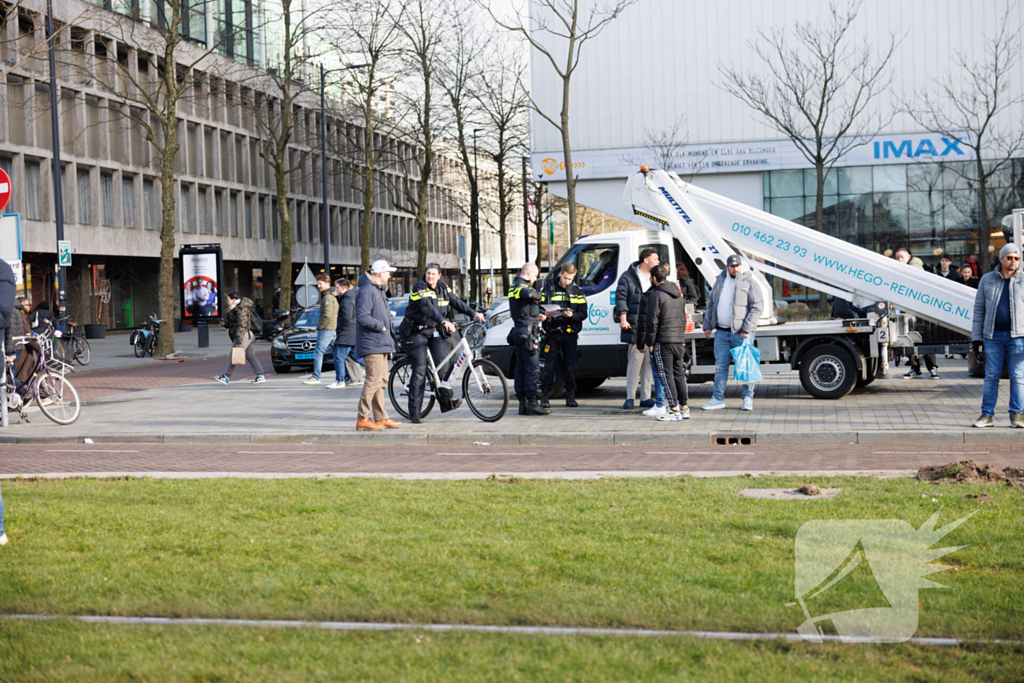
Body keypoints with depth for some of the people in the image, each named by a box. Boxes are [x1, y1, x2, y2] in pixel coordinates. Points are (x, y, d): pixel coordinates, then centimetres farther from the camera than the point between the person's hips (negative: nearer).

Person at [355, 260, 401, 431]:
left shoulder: (379, 291, 20)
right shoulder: (367, 291, -14)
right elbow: (362, 317, -23)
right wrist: (381, 326, -16)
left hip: (381, 343, 11)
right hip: (371, 344, -11)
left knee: (382, 380, 12)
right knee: (374, 380, -13)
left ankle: (381, 418, 16)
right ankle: (362, 419, -10)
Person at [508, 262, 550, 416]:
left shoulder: (514, 287, 18)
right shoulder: (522, 286, -13)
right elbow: (530, 294, -35)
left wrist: (536, 316, 10)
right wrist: (537, 295, -12)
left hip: (518, 331, 10)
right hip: (527, 331, -10)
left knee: (521, 368, 11)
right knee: (532, 368, -9)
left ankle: (523, 403, 14)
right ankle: (532, 404, -10)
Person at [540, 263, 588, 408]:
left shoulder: (577, 291, 7)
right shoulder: (549, 290, 6)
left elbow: (583, 314, 2)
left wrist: (572, 315, -18)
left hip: (570, 335, 1)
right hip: (552, 334, -1)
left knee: (570, 366, 2)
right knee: (549, 365, -2)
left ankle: (570, 396, 10)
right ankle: (545, 396, 5)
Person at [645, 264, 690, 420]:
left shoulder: (656, 295, -10)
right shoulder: (679, 295, 17)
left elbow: (652, 321, -13)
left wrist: (650, 342, -7)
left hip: (663, 342, -8)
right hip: (679, 341, 8)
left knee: (666, 375, -5)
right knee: (679, 374, 12)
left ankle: (674, 410, -8)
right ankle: (684, 408, 15)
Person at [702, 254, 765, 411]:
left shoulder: (749, 283, -5)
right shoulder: (720, 281, 13)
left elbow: (757, 307, -9)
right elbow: (711, 303, 21)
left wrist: (746, 330, -15)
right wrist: (707, 325, 14)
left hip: (741, 333, -5)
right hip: (721, 332, 5)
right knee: (720, 366, 7)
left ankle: (748, 398, 8)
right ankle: (718, 398, 13)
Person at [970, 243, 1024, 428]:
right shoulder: (987, 280, 9)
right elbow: (979, 310, 11)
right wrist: (976, 337, 6)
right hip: (993, 336, 1)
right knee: (991, 376, 3)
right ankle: (987, 414, 8)